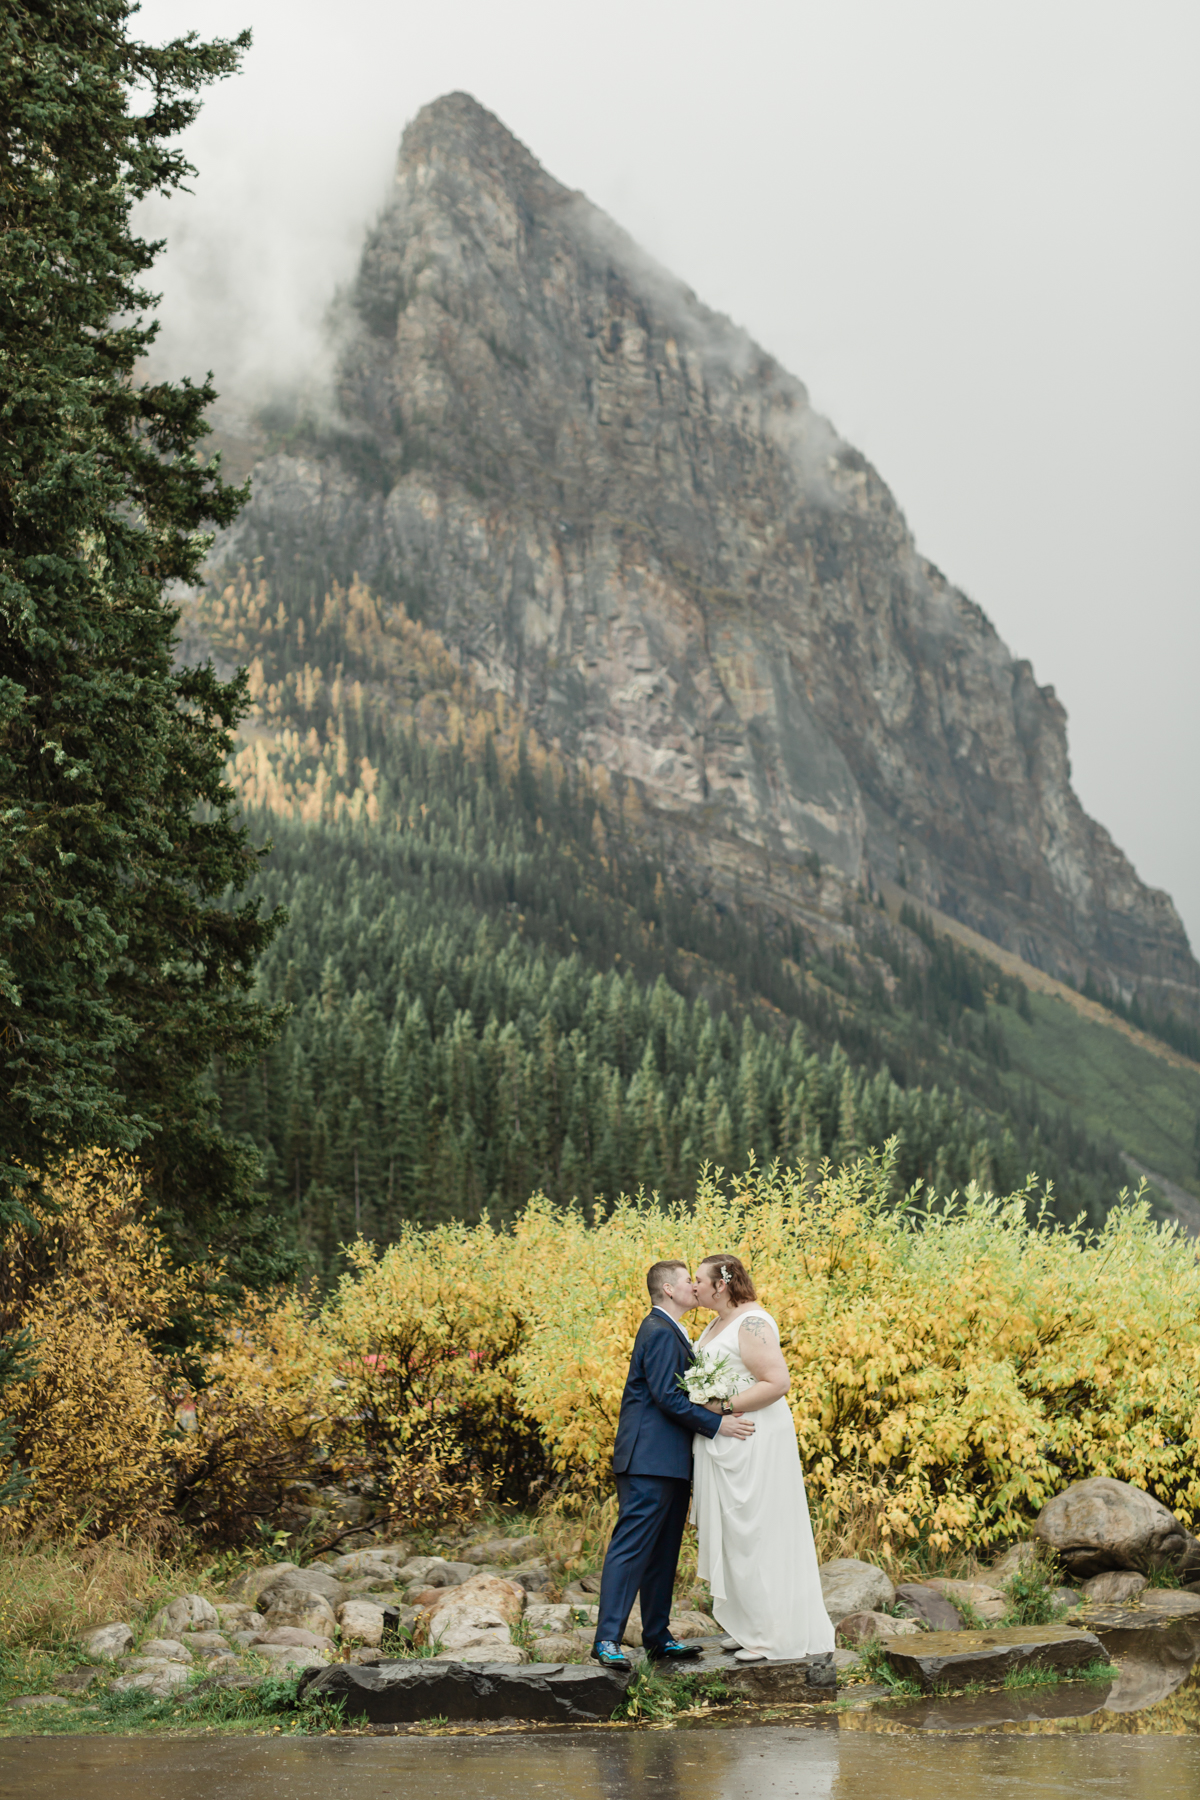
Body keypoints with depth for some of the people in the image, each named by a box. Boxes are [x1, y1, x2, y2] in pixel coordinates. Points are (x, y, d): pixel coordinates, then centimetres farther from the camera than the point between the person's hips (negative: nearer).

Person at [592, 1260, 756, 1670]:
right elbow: (667, 1395, -19)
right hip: (650, 1461, -11)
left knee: (662, 1553, 12)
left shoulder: (667, 1331, 21)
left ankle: (657, 1636, 16)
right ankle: (607, 1639, -14)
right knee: (631, 1547, -12)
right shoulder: (660, 1332, -13)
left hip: (670, 1463, 11)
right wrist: (716, 1424, -19)